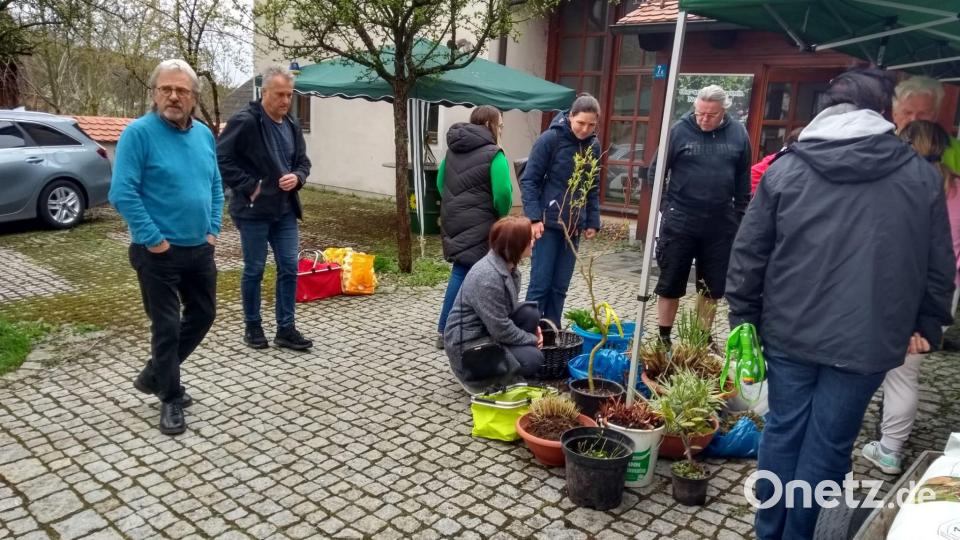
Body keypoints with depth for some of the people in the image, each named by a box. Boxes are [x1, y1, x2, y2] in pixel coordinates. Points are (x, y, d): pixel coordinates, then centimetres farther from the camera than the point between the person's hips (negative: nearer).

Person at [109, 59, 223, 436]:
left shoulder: (204, 134, 7)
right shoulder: (139, 133, -14)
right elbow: (122, 193, -18)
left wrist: (213, 229, 5)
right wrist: (153, 239, -18)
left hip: (200, 250, 7)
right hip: (159, 253, -7)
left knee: (203, 316, 17)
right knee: (167, 326, 2)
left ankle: (155, 375, 36)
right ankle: (170, 399, 20)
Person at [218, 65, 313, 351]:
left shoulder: (292, 126, 10)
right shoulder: (244, 121, -12)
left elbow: (303, 161, 18)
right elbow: (222, 159, -14)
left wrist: (297, 177, -4)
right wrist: (249, 186, -17)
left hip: (285, 210, 6)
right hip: (254, 210, -6)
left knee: (289, 268, 6)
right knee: (254, 270, 5)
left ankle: (286, 329, 15)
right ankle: (252, 327, 21)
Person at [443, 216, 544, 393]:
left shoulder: (507, 264, 0)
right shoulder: (488, 277, -29)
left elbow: (509, 307, 14)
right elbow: (501, 330, -25)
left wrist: (533, 329, -2)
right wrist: (532, 338, -10)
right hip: (468, 345, -9)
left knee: (531, 312, -7)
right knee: (533, 359, -16)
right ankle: (473, 375, 1)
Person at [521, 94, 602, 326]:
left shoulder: (594, 145, 6)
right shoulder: (550, 139, -10)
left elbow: (593, 188, 14)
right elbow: (529, 180, -9)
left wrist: (593, 222, 7)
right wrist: (534, 217, -17)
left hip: (574, 225, 5)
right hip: (548, 221, -5)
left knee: (560, 286, 9)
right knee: (540, 283, -2)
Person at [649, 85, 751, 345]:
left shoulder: (738, 134, 2)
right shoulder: (679, 131, -6)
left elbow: (743, 179, 10)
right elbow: (656, 171, 0)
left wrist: (740, 215, 8)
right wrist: (666, 206, -4)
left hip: (721, 225, 3)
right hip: (679, 223, -2)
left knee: (712, 287, 12)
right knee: (670, 283, 5)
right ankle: (664, 338, 18)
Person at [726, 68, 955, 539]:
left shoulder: (785, 168, -2)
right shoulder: (922, 175, 0)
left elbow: (748, 254, -1)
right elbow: (939, 266, 7)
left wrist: (744, 318, 7)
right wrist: (927, 325, 20)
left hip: (790, 333, 1)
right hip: (866, 340, 0)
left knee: (782, 433, 14)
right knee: (828, 447, 10)